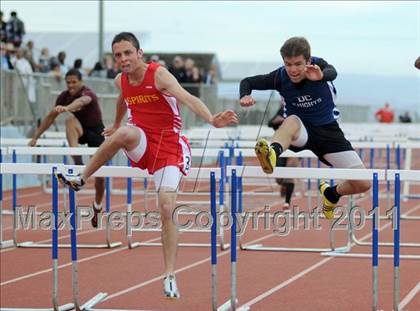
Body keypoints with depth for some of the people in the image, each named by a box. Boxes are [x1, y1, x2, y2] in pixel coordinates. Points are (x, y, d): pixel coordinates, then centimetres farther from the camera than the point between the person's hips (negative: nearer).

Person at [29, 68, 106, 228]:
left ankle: (97, 207, 21)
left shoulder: (87, 93, -26)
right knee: (70, 120, -33)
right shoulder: (64, 96, -9)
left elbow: (81, 101, -52)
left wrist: (66, 108, -74)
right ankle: (77, 162, -42)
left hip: (96, 132, -3)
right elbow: (51, 117, 1)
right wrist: (36, 137, -1)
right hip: (80, 132, 3)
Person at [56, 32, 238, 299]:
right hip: (141, 144, 3)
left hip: (169, 145, -3)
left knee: (167, 209, -14)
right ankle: (81, 179, -18)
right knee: (125, 132, -34)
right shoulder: (121, 81, 3)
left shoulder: (159, 75, -16)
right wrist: (116, 125, 45)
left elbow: (187, 98, -32)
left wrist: (212, 120, -49)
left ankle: (170, 277, -7)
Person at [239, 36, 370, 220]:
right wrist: (245, 96, -27)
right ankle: (272, 153, -72)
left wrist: (321, 76, -67)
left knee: (363, 184, -7)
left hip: (328, 129, 1)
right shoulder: (280, 77, -14)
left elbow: (332, 72, -41)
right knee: (291, 121, -41)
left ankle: (332, 193, 26)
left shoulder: (318, 66, -18)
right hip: (301, 132, -1)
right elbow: (247, 82, -3)